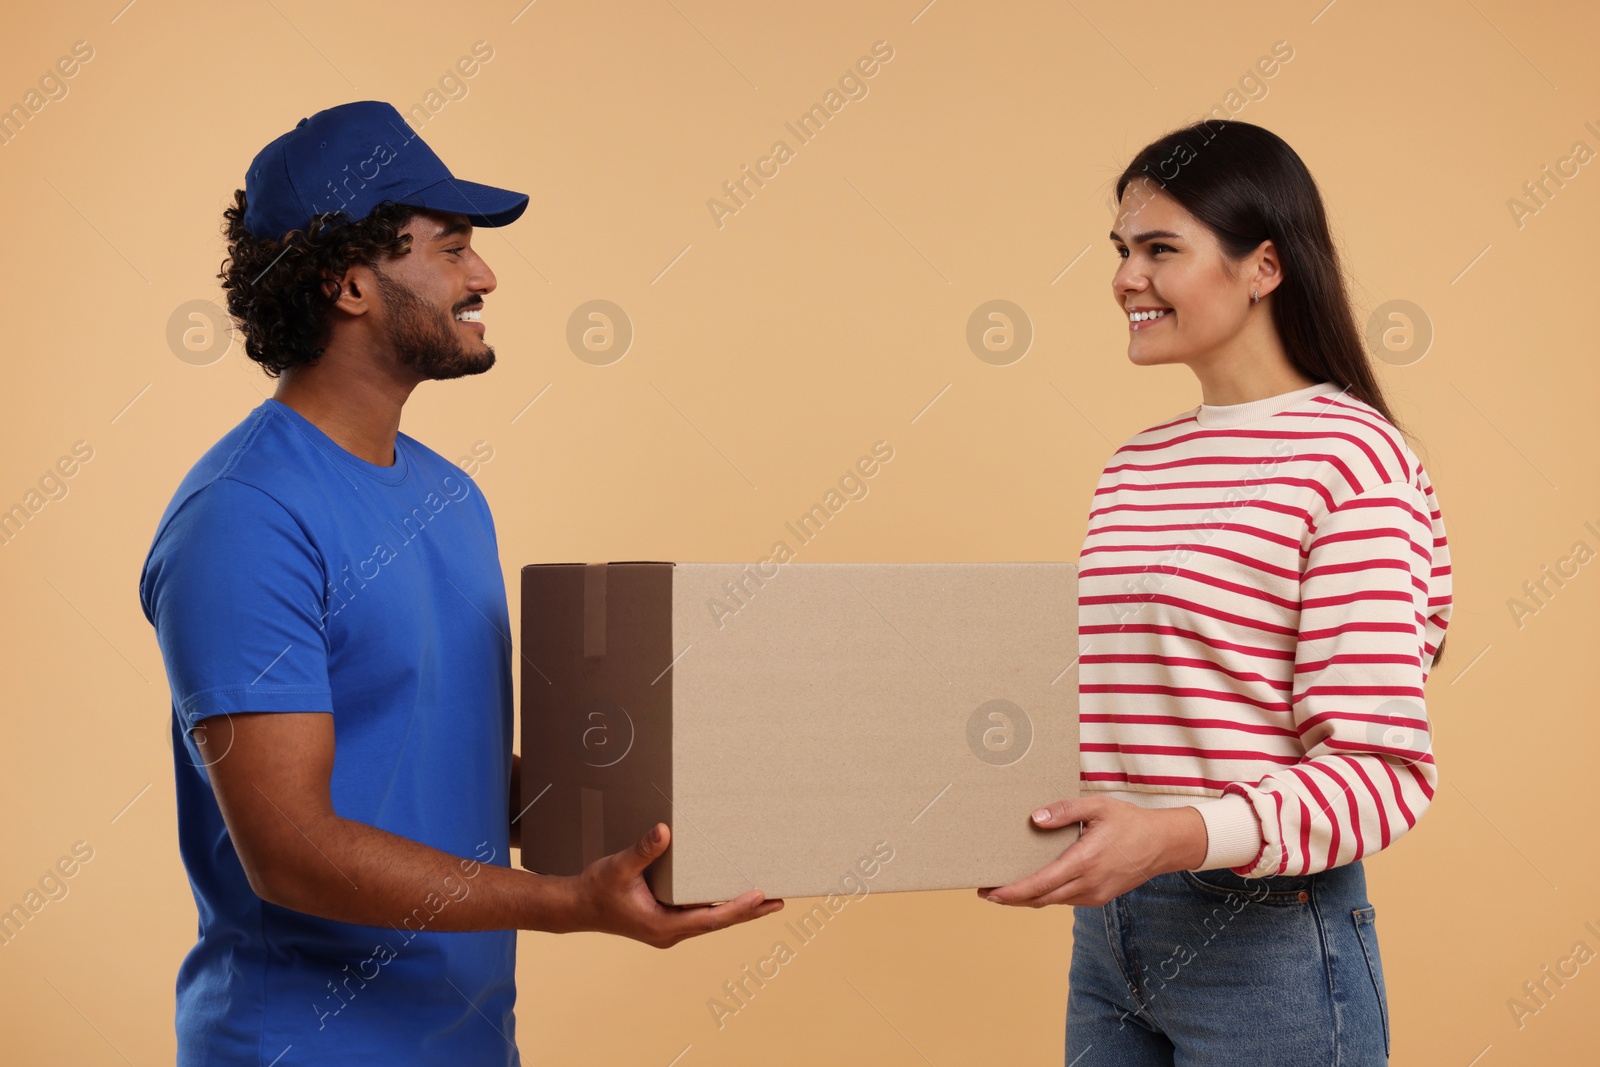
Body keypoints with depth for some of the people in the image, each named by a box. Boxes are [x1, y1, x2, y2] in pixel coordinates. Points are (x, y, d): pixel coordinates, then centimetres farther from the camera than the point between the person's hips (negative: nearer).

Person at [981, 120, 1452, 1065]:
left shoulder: (1350, 456, -12)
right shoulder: (1136, 469, 11)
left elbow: (1384, 772, -18)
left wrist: (1178, 835, -30)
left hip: (1266, 943, -7)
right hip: (1109, 930, 7)